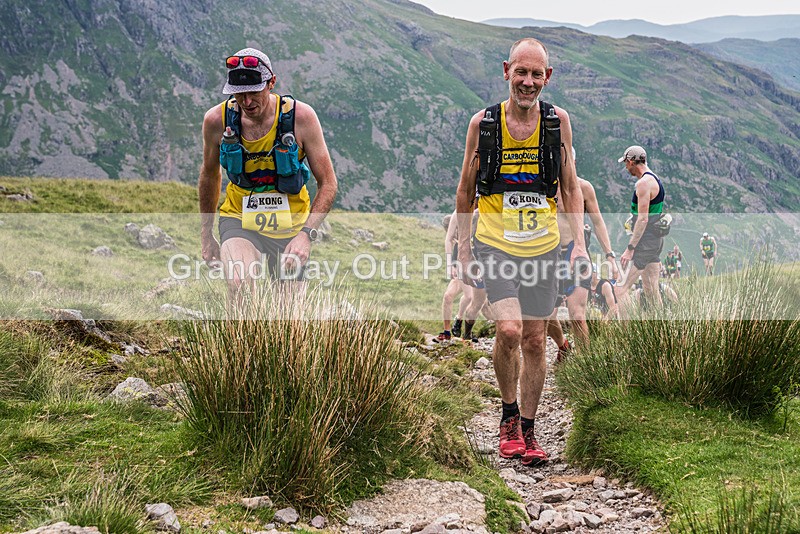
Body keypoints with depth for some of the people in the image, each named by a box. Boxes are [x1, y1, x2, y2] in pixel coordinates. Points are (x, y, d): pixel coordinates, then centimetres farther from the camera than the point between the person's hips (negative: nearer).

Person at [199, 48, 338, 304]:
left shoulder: (301, 116, -16)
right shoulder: (217, 120, -11)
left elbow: (328, 184, -10)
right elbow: (210, 175, 9)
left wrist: (307, 234, -25)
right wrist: (206, 234, 16)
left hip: (290, 225, 0)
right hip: (239, 220, 0)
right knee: (239, 286, -30)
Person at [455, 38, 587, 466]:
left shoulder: (557, 122, 1)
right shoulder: (483, 123, -2)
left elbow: (570, 187, 9)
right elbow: (465, 190, 7)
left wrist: (579, 242, -1)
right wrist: (463, 250, 4)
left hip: (542, 247, 2)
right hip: (495, 244, -2)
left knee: (534, 340, 6)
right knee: (508, 330, -19)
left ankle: (528, 430, 20)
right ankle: (509, 415, 5)